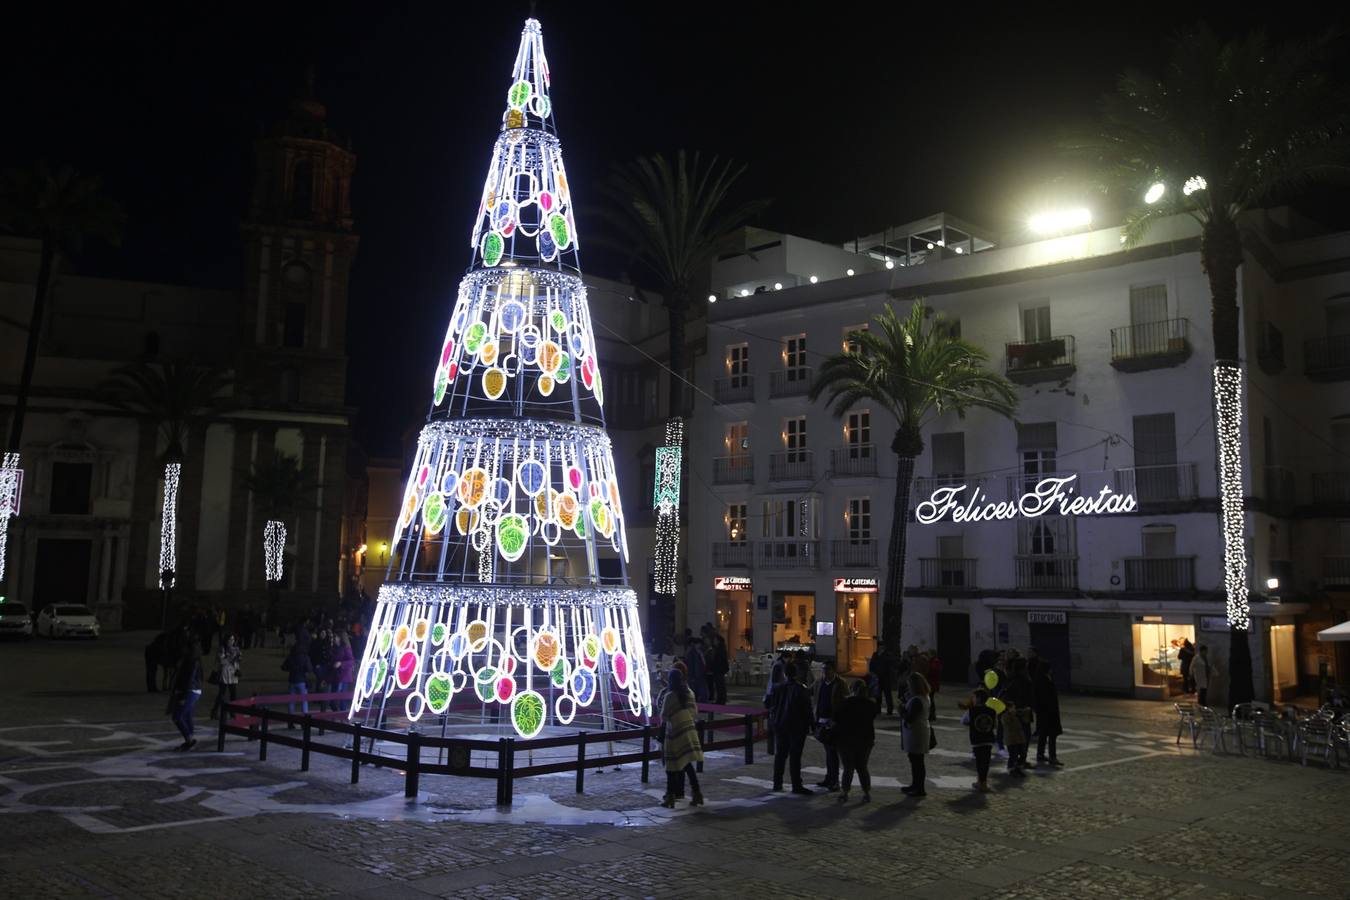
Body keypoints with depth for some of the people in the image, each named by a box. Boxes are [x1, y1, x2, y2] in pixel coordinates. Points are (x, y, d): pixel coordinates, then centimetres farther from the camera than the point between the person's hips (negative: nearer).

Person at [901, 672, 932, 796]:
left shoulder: (917, 700, -25)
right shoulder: (926, 697, 7)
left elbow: (909, 718, -24)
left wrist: (903, 707, -8)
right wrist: (907, 701, 1)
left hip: (916, 732, -10)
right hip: (919, 731, 10)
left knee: (917, 760, -1)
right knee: (914, 759, 20)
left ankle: (920, 789, 6)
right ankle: (915, 785, 32)